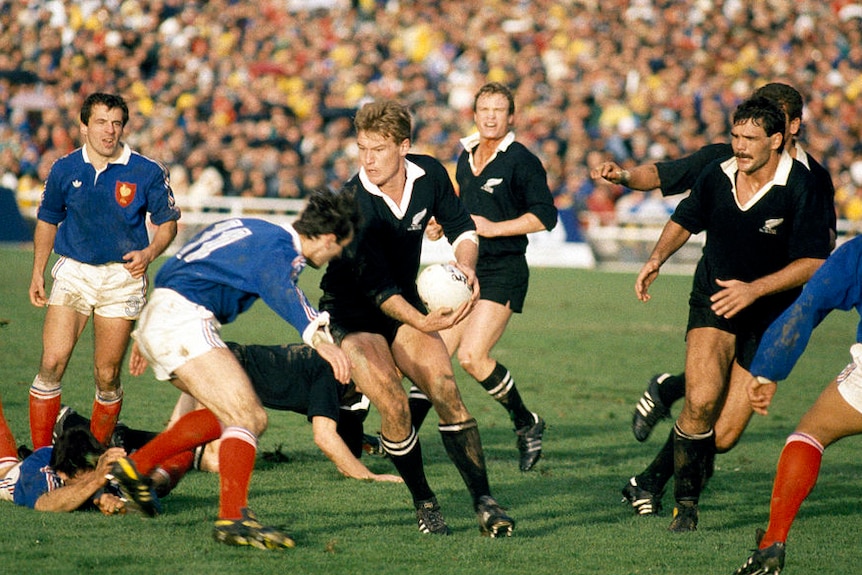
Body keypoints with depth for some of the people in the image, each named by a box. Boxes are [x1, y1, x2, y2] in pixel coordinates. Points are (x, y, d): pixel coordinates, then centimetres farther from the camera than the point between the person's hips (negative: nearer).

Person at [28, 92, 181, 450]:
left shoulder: (147, 172, -5)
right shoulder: (64, 170, 2)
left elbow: (167, 221, 5)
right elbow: (48, 220, 16)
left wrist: (149, 253, -13)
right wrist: (38, 272, 13)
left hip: (122, 276, -1)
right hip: (73, 272, 1)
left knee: (107, 377, 1)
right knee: (51, 363, -12)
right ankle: (40, 456, -5)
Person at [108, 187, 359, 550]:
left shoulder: (255, 232, 23)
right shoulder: (279, 248, -8)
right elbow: (280, 289, -34)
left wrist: (146, 334, 40)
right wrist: (318, 337, -51)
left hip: (157, 319, 10)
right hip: (183, 319, -10)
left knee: (251, 417, 15)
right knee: (245, 417, -18)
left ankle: (136, 466, 19)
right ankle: (232, 518, -32)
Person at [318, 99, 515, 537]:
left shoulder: (430, 175, -10)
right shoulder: (353, 203, -27)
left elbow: (461, 227, 7)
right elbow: (375, 285, -29)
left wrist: (466, 264, -15)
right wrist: (422, 322, -43)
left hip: (406, 306, 4)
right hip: (352, 315, -4)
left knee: (446, 392, -14)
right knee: (394, 406, -22)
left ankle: (483, 501, -10)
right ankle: (424, 503, -3)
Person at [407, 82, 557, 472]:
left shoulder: (522, 161, -8)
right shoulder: (466, 158, 14)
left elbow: (545, 216, -13)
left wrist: (494, 228, -17)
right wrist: (443, 225, 10)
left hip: (504, 272, -7)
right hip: (465, 268, 7)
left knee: (471, 356, -17)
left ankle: (526, 424, 2)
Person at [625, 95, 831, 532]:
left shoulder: (799, 188, -16)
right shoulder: (716, 177, -4)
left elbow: (814, 262, -16)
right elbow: (685, 221, 16)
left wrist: (754, 289, -24)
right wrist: (657, 258, -2)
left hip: (768, 316, -1)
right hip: (713, 301, 1)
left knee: (726, 430, -6)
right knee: (702, 401, -24)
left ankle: (655, 475, 22)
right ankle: (685, 501, -6)